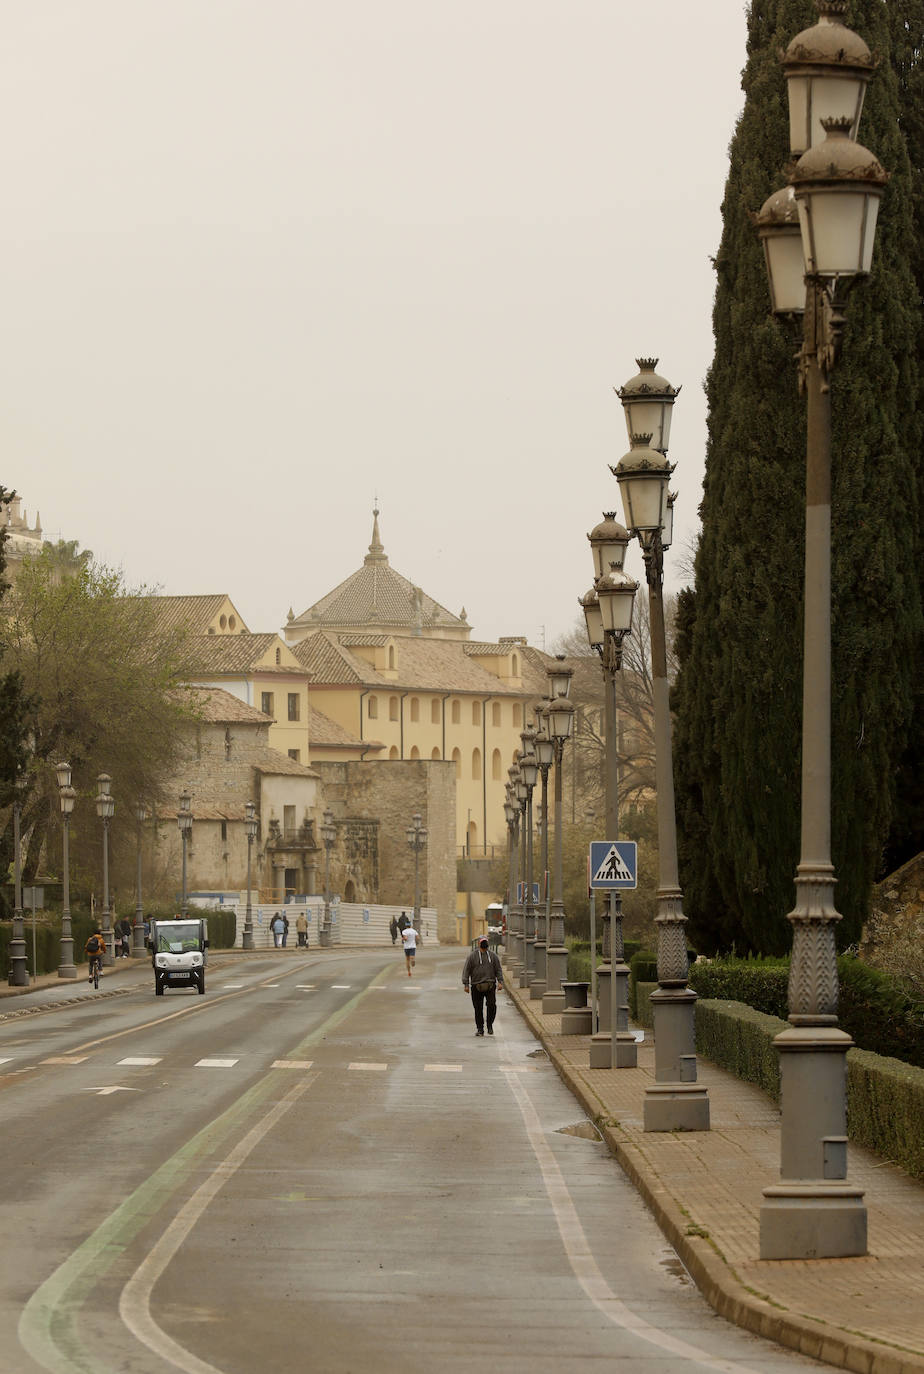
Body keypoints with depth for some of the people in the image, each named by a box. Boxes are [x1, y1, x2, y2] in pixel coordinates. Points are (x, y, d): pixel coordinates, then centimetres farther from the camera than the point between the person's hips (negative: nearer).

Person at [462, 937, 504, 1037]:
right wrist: (466, 984, -5)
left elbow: (498, 970, 11)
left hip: (490, 985, 0)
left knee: (492, 1005, -14)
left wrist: (500, 982, -1)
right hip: (476, 986, 0)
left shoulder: (493, 955, 10)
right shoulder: (472, 956, 4)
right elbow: (466, 971, 3)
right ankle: (479, 1028, 12)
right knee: (478, 1008, 1)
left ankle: (490, 1024, 6)